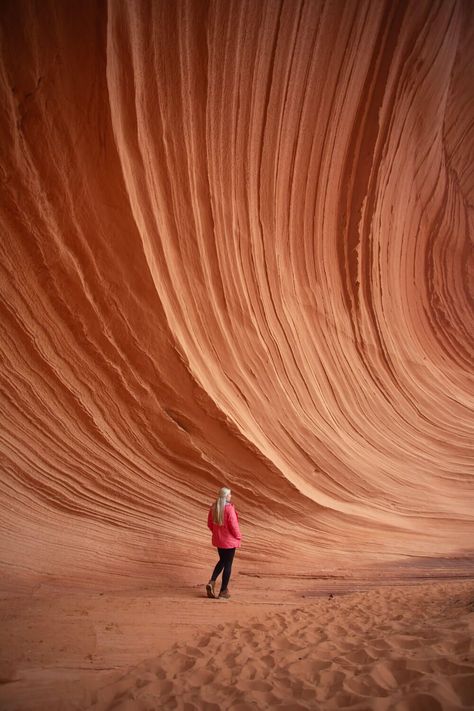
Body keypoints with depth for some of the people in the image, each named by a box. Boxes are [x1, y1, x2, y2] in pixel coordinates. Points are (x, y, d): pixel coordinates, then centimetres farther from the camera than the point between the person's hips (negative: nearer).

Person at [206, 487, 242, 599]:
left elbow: (210, 524, 5)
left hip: (218, 539, 6)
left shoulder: (213, 507, -4)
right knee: (228, 564, 9)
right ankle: (223, 591, 19)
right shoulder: (229, 509, -25)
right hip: (229, 541, -6)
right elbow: (234, 526, -21)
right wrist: (238, 537, -3)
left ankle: (211, 582, 10)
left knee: (222, 561, 25)